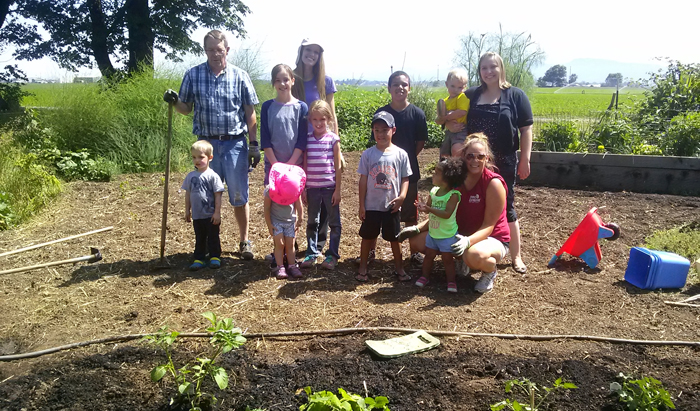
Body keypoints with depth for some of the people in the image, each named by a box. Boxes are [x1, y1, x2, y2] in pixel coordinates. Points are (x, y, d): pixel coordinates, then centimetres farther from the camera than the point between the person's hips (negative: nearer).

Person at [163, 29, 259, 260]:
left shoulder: (240, 76, 2)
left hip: (235, 144, -1)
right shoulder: (193, 75, 5)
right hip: (206, 143, 1)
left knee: (239, 197, 3)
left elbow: (250, 114, 4)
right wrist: (174, 102, -10)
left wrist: (254, 145, -1)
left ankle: (244, 241, 19)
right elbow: (186, 109, 12)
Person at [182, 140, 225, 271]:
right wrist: (187, 211, 11)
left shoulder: (212, 176, -11)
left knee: (213, 237, 8)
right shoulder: (191, 176, 4)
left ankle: (215, 257, 20)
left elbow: (218, 195, -10)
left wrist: (217, 212, -11)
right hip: (197, 215, 4)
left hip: (211, 215, -4)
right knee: (199, 239, 13)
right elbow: (188, 194, 11)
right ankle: (199, 259, 20)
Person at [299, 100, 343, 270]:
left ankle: (332, 255, 14)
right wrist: (303, 188, 2)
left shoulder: (333, 139, -3)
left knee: (334, 222, 4)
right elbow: (304, 166, 6)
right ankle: (311, 254, 21)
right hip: (312, 188, 3)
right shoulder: (307, 139, 4)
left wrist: (337, 190, -7)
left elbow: (337, 167, -3)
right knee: (312, 222, 10)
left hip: (330, 187, -2)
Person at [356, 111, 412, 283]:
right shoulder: (368, 154, -4)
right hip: (371, 206, 0)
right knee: (367, 237, 12)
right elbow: (363, 180, -1)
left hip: (392, 206, 0)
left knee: (395, 238, 13)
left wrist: (401, 196, -15)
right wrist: (361, 205, -2)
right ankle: (362, 269, 25)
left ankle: (399, 268, 28)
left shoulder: (401, 154, -4)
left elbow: (405, 178, 1)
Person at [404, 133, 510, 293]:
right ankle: (460, 259, 13)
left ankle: (490, 272, -4)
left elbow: (488, 225, -21)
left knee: (476, 254, -42)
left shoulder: (494, 183, -20)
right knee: (417, 240, -5)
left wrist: (468, 241, -40)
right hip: (462, 234, 6)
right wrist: (417, 228, -6)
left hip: (493, 239, -6)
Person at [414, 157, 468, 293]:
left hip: (447, 235, -6)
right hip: (432, 233, 6)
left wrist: (428, 208, -32)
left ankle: (451, 281, 18)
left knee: (447, 258, 4)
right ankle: (425, 276, 30)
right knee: (429, 255, 15)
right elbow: (428, 206, 7)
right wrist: (422, 206, -17)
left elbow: (447, 214, -29)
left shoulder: (453, 195, -22)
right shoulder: (434, 191, -2)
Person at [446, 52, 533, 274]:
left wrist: (525, 159, -8)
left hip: (504, 162, -3)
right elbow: (452, 118, 17)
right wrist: (450, 125, -7)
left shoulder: (515, 95, -1)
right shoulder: (471, 95, 6)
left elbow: (526, 129, -2)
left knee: (506, 207, 4)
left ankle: (516, 256, 18)